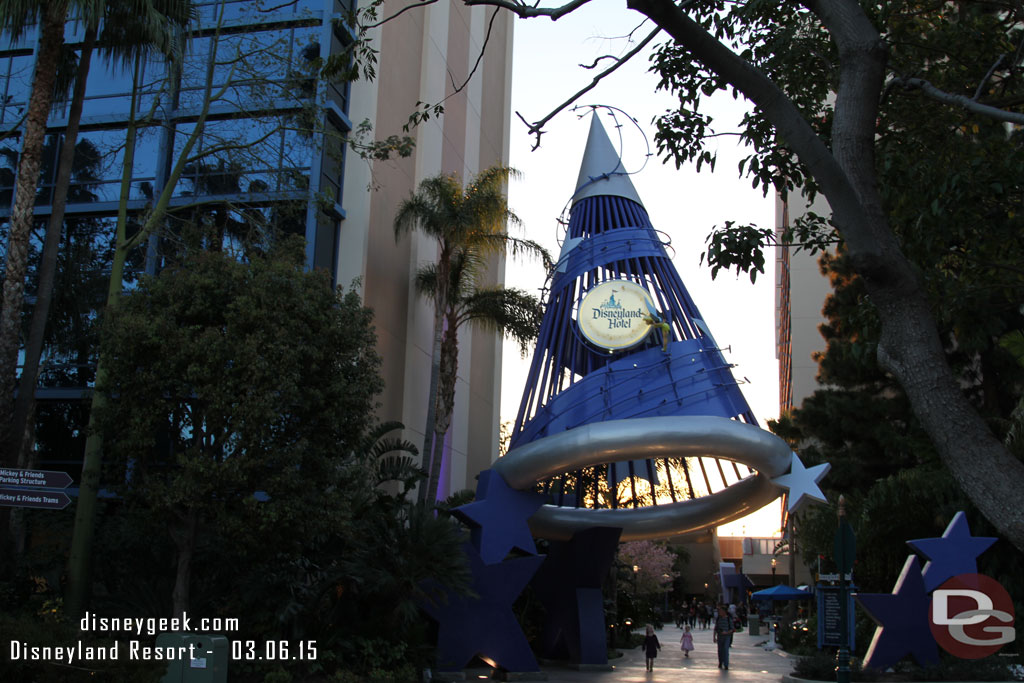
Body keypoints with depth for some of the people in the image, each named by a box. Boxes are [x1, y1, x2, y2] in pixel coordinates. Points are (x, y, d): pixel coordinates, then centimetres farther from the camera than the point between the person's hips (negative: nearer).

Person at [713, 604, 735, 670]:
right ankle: (720, 663, 32)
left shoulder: (729, 619, -6)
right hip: (719, 637, 3)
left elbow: (732, 629, -4)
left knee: (725, 650, -16)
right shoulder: (718, 619, 3)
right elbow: (715, 628, 8)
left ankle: (726, 666, -15)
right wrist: (714, 637, 1)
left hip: (727, 636, -3)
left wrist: (726, 632, -21)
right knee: (720, 651, 10)